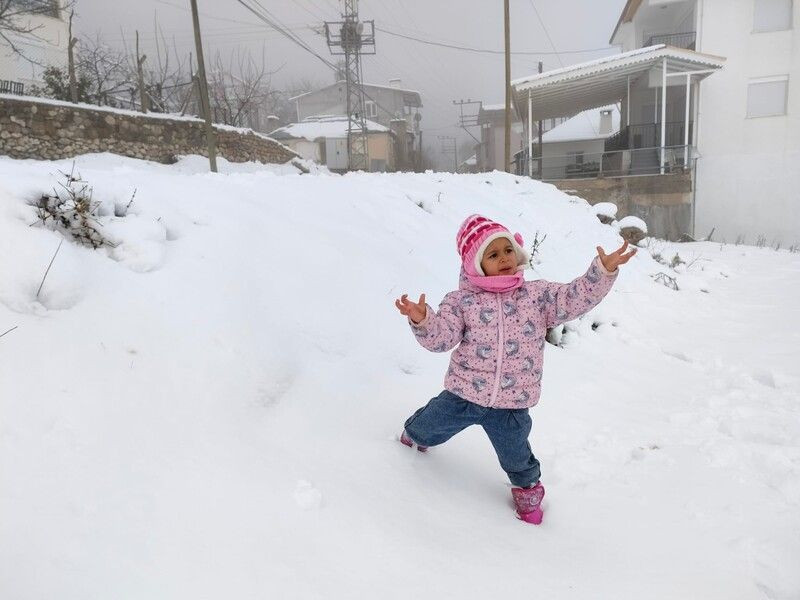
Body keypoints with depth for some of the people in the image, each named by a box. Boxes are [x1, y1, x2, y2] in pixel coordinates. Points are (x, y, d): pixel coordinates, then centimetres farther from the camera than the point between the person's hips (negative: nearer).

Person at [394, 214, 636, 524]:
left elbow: (575, 298, -11)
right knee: (432, 424, 20)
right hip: (463, 393, 0)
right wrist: (422, 320, -35)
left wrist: (603, 271, -25)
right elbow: (441, 336, -15)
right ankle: (415, 434, 59)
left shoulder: (537, 295, -2)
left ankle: (527, 486, 51)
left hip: (512, 403, 0)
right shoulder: (461, 300, -7)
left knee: (515, 453, 16)